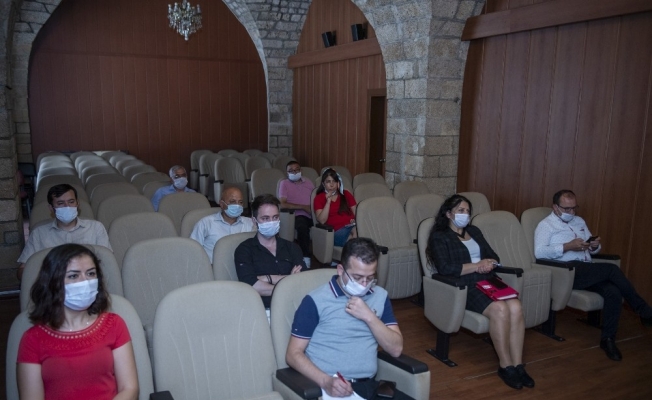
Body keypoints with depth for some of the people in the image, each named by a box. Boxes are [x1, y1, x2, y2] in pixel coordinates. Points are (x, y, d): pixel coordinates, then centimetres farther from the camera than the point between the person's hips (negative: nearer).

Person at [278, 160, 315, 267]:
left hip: (311, 214, 4)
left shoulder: (308, 182, 23)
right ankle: (306, 258, -31)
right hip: (298, 215, -4)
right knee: (302, 225, -39)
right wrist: (303, 207, -8)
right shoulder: (284, 183, 8)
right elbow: (282, 204, -5)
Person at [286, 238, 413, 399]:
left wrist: (369, 317, -8)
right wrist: (325, 381, -19)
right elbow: (294, 354, -4)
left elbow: (396, 349, 6)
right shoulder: (316, 300, -4)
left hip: (369, 385, 4)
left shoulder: (380, 296, 10)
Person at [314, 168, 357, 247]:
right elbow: (321, 220, 1)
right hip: (337, 231, -3)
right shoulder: (319, 198, 13)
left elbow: (356, 212, 13)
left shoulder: (346, 194, 22)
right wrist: (328, 201, -5)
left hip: (352, 226, 3)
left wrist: (356, 226, -9)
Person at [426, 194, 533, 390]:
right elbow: (445, 268, -13)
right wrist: (477, 265, -11)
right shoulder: (439, 236, 2)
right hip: (464, 286, -6)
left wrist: (489, 264, -5)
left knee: (515, 307, -24)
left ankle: (518, 365, -19)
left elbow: (494, 257, 19)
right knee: (499, 309, -31)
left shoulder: (474, 231, 24)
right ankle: (505, 366, -17)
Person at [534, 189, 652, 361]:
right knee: (612, 269, -25)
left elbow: (593, 249, 26)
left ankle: (608, 339, -13)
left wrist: (595, 245, 0)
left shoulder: (579, 221, 24)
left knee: (614, 292, -25)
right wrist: (567, 246, -22)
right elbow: (539, 252, -15)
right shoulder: (546, 225, 1)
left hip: (587, 272, 7)